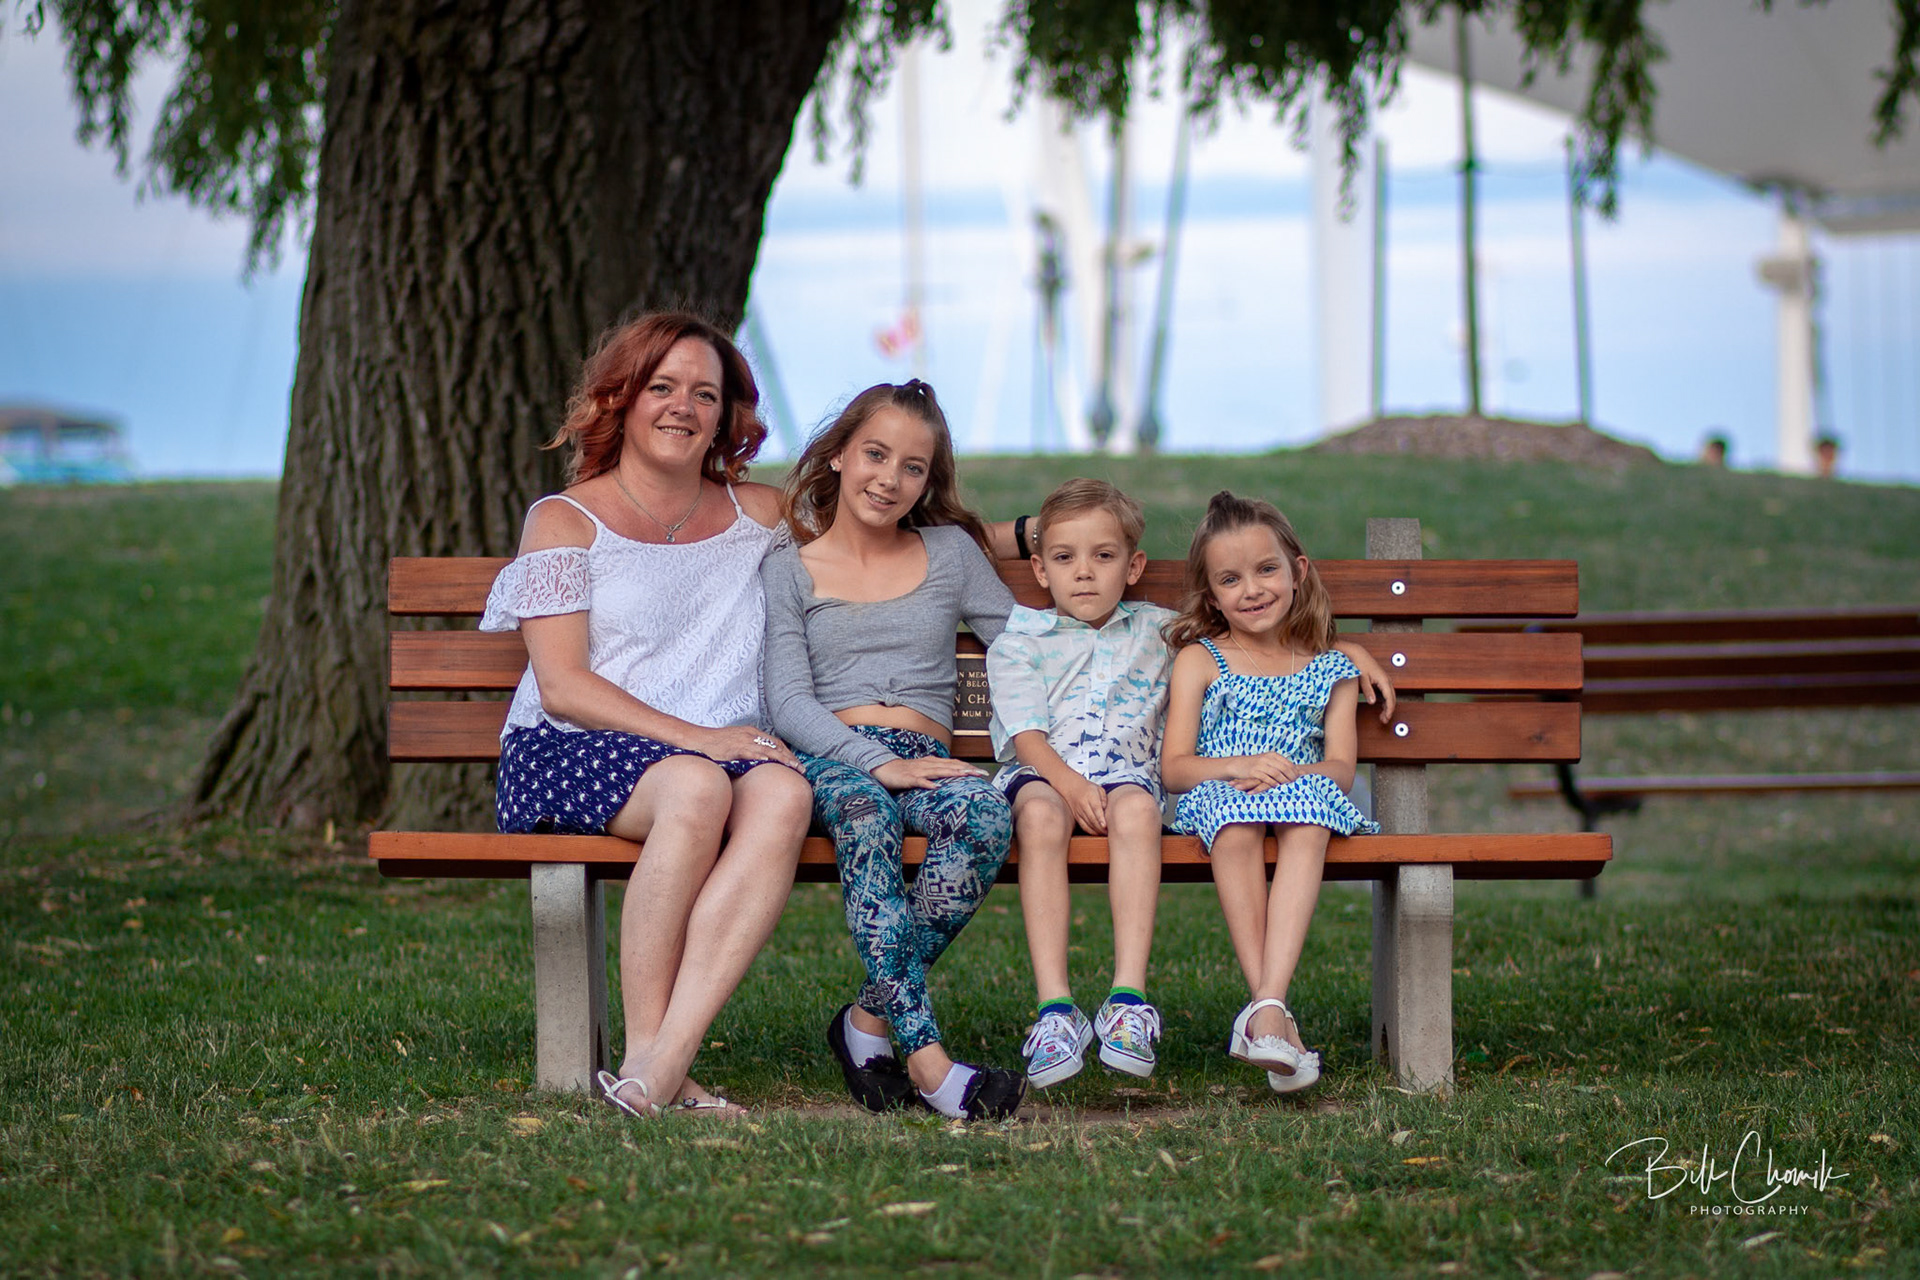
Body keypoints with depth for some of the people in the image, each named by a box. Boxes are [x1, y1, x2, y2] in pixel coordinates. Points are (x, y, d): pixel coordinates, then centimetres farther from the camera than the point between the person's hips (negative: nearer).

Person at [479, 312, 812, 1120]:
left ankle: (656, 1074, -40)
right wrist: (695, 738, -15)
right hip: (570, 753, -3)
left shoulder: (759, 515, 20)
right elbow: (562, 687, -4)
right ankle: (645, 1048, -30)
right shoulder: (567, 520, 7)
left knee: (784, 794, -33)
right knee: (695, 786, -37)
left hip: (727, 748, 3)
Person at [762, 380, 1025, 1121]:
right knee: (864, 812, -40)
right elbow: (788, 702, 2)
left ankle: (873, 1015, -25)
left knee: (987, 814, -36)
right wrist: (876, 761, -15)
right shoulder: (789, 569, 13)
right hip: (829, 757, -2)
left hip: (924, 756, 2)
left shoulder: (951, 552, 21)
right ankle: (925, 1056, -45)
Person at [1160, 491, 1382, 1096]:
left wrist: (1291, 772, -18)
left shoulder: (1331, 670, 17)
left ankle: (1267, 1004, -48)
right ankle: (1272, 1012, -42)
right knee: (1236, 824, -38)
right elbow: (1174, 766, 3)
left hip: (1305, 793, 1)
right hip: (1217, 795, -1)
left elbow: (1341, 768, 5)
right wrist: (1241, 766, -17)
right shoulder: (1198, 660, 13)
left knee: (1309, 820, -36)